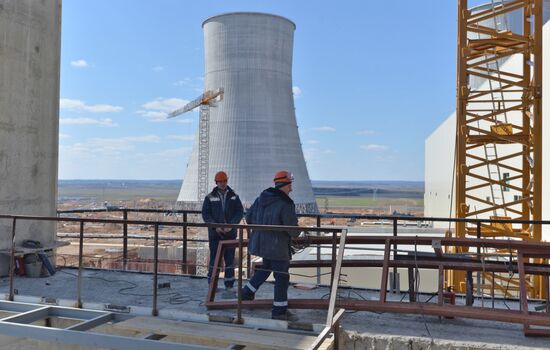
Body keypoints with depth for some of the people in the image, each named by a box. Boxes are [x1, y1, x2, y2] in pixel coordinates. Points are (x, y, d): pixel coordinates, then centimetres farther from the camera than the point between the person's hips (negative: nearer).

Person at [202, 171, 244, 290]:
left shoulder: (234, 196, 6)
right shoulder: (210, 197, 3)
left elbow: (239, 212, 1)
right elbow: (205, 214, -1)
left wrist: (231, 225, -13)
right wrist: (215, 227, -13)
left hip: (230, 233, 1)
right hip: (215, 233, -1)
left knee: (230, 259, 2)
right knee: (214, 258, 2)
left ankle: (229, 284, 11)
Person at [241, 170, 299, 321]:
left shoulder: (261, 198, 5)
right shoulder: (286, 204, -19)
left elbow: (249, 217, 13)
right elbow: (293, 230, -20)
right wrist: (296, 233, 3)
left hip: (261, 243, 8)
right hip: (277, 246, -8)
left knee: (266, 268, 29)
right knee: (282, 277, 3)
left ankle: (247, 292, 35)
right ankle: (279, 310, 10)